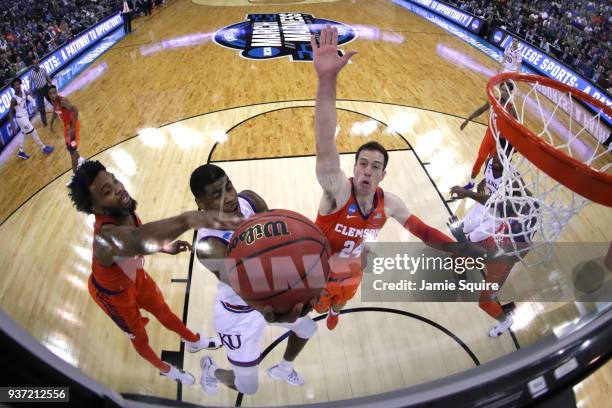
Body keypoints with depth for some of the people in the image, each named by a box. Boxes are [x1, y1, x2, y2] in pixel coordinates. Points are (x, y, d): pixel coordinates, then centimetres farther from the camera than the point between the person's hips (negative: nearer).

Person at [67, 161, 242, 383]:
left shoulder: (125, 211, -23)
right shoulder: (106, 235, -49)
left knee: (163, 311, 27)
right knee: (140, 337, 20)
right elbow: (138, 241, -75)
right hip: (113, 293, -6)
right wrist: (186, 219, -92)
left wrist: (164, 247, -10)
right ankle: (164, 368, 51)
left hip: (135, 276, 6)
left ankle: (194, 341, 55)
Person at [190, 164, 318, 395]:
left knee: (307, 329, 26)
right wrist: (269, 313, -70)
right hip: (239, 314, -6)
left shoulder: (249, 200, -20)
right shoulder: (209, 247, -38)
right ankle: (210, 369, 48)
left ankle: (283, 369, 57)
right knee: (247, 388, 13)